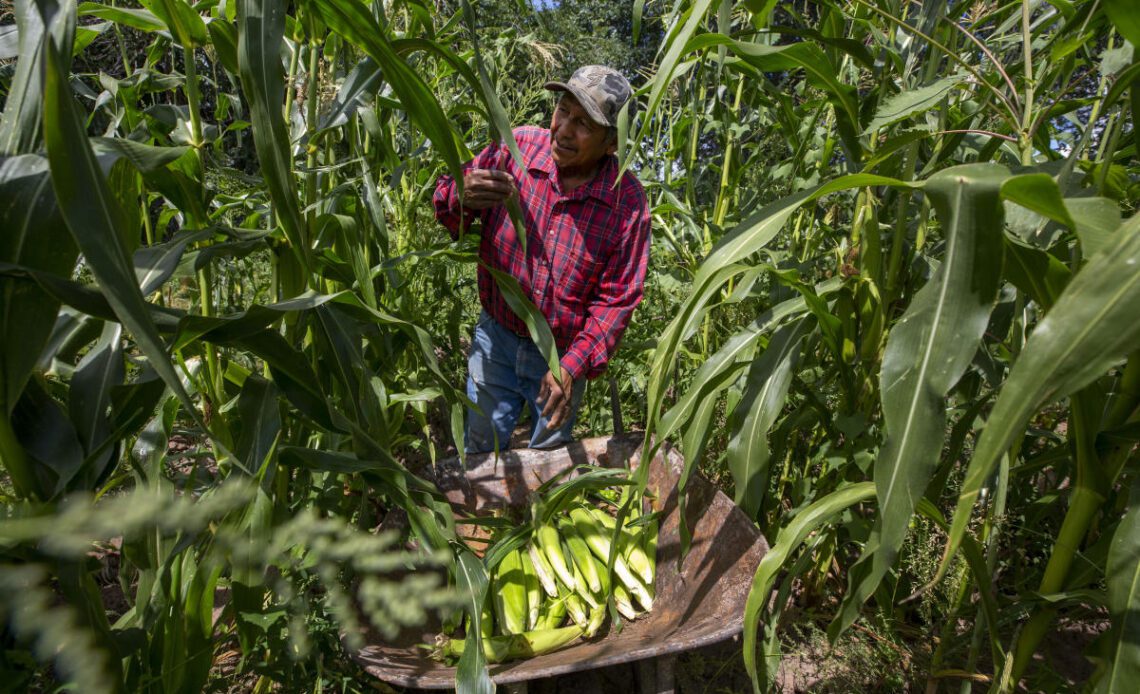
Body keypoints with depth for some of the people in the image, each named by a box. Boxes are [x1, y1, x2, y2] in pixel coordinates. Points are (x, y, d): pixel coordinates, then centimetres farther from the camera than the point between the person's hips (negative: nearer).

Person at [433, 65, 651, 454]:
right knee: (479, 453, 14)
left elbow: (617, 299, -14)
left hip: (564, 353, 0)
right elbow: (447, 213, -6)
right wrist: (461, 196, -31)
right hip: (496, 338, 1)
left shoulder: (628, 202, -16)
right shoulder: (515, 148, -13)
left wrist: (574, 365, -25)